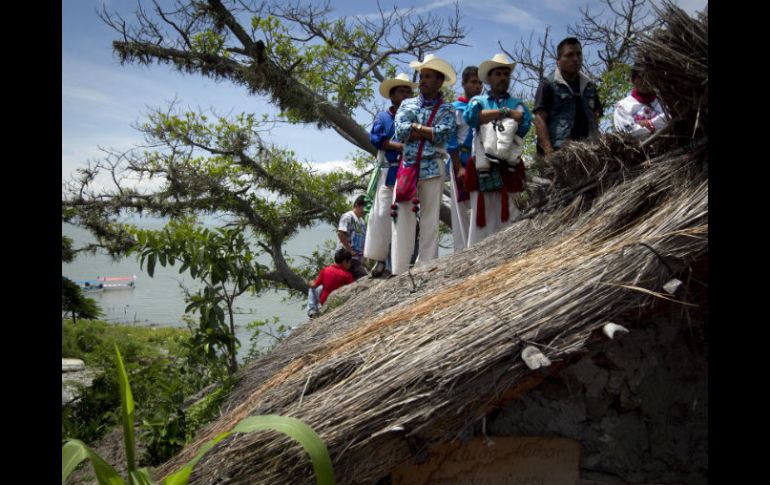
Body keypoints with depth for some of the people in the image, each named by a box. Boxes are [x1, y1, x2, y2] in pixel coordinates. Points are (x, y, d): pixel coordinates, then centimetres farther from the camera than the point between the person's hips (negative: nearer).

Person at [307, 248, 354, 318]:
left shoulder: (325, 270, -7)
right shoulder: (347, 275, -14)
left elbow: (315, 285, 1)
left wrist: (310, 283, 22)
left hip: (324, 302, 2)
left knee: (312, 289, 25)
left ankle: (312, 311, 12)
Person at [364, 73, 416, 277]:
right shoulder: (383, 117, 12)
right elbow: (375, 138, -3)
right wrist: (400, 146, -13)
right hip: (389, 173, -2)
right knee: (383, 214, -7)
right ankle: (380, 259, -4)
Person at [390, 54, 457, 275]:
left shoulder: (447, 109, 8)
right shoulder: (407, 104, 15)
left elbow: (443, 135, -10)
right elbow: (400, 132, -2)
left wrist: (415, 126, -4)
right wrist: (430, 132, -4)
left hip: (433, 169, -2)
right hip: (407, 167, 2)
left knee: (430, 222, -1)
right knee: (403, 220, -2)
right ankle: (399, 271, 0)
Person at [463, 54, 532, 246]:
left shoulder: (518, 104, 18)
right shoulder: (478, 101, 16)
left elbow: (525, 122, -4)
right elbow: (470, 116, -7)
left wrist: (487, 118, -3)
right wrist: (503, 111, -5)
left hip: (510, 170, 1)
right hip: (482, 170, -1)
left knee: (509, 222, -2)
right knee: (480, 221, -2)